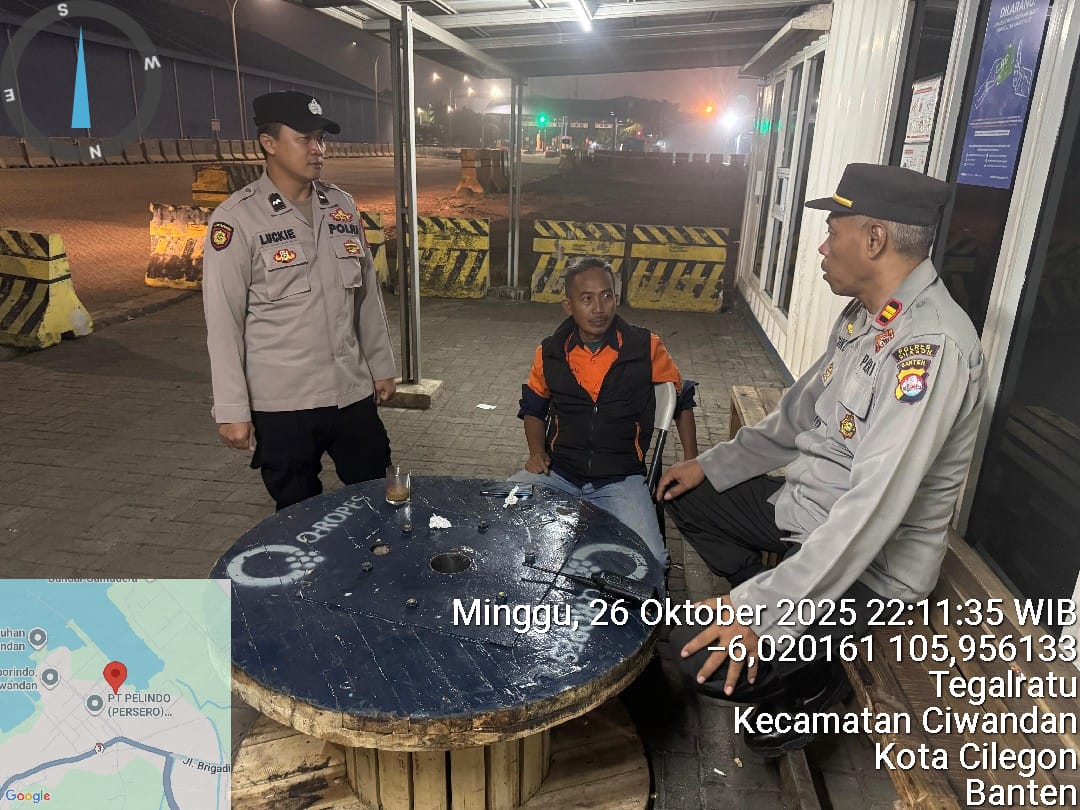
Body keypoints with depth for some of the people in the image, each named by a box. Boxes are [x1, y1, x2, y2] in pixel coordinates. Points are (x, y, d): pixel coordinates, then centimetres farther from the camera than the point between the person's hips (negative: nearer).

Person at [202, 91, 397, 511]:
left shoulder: (342, 206, 6)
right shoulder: (237, 218, -9)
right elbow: (223, 322, -10)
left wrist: (381, 365, 12)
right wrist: (232, 409, -11)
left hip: (353, 391, 4)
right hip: (281, 402, -4)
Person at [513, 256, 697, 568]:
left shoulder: (647, 348, -6)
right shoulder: (550, 352, 1)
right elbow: (533, 407, 18)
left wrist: (692, 463, 6)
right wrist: (536, 452, 2)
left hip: (621, 480, -2)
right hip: (557, 473, 3)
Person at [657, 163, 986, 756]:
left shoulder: (931, 345, -28)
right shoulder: (863, 316, 3)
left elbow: (875, 506, -34)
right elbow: (800, 415, 13)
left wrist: (764, 611, -33)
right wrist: (714, 465, 13)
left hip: (869, 562, -9)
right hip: (806, 507, 9)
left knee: (706, 656, -23)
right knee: (687, 496, 15)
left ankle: (811, 682, 9)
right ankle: (773, 613, 17)